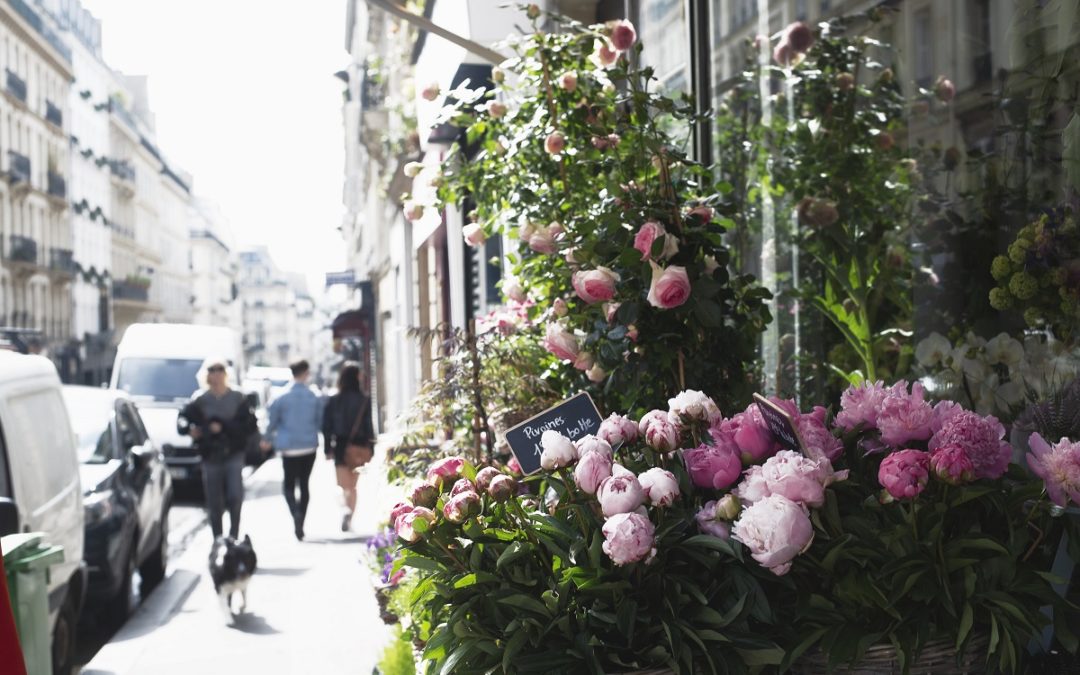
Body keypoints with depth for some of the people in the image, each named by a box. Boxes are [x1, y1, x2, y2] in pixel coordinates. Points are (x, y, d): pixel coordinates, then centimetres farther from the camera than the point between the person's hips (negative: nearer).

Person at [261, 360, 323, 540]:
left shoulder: (281, 397, -9)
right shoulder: (314, 397, -5)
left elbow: (273, 421, -1)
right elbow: (320, 420, 3)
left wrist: (267, 440, 15)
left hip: (289, 447, -1)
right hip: (309, 446, 1)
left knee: (289, 484, 8)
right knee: (304, 484, 11)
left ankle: (296, 513, -20)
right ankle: (300, 525, 12)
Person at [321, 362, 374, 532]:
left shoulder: (333, 400, -4)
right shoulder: (364, 400, -8)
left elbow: (326, 426, -3)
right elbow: (368, 425, -8)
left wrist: (328, 448, 3)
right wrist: (370, 448, 0)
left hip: (340, 446, 0)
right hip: (359, 447, 0)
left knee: (344, 484, 4)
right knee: (352, 485, 15)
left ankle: (348, 509, -23)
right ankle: (349, 517, 11)